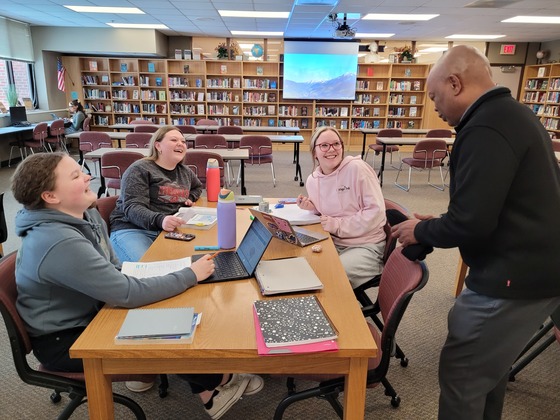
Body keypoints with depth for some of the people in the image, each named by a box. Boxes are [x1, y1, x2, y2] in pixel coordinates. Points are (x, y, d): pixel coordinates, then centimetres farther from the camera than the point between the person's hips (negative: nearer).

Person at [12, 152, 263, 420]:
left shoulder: (85, 216, -3)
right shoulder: (59, 243, -33)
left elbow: (113, 273, 7)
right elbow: (128, 294, -32)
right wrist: (190, 275, -23)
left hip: (92, 314, 8)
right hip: (64, 342, -8)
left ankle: (207, 392, 6)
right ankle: (218, 381, 11)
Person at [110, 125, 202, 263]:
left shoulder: (185, 172, 18)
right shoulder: (139, 170, -4)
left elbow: (198, 187, 41)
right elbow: (132, 208, -16)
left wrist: (190, 198, 17)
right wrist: (160, 220, -36)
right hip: (133, 229, -5)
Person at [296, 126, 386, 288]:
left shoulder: (357, 168, -14)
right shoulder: (312, 180, 4)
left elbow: (376, 210, -17)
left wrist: (338, 225, -19)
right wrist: (312, 209, -5)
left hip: (366, 246, -5)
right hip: (332, 242, 5)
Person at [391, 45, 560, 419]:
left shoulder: (486, 128, -22)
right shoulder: (514, 114, 12)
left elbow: (470, 224, -25)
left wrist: (422, 231, -6)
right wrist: (439, 223, 12)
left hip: (515, 277, -10)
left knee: (461, 373, 4)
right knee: (489, 365, 24)